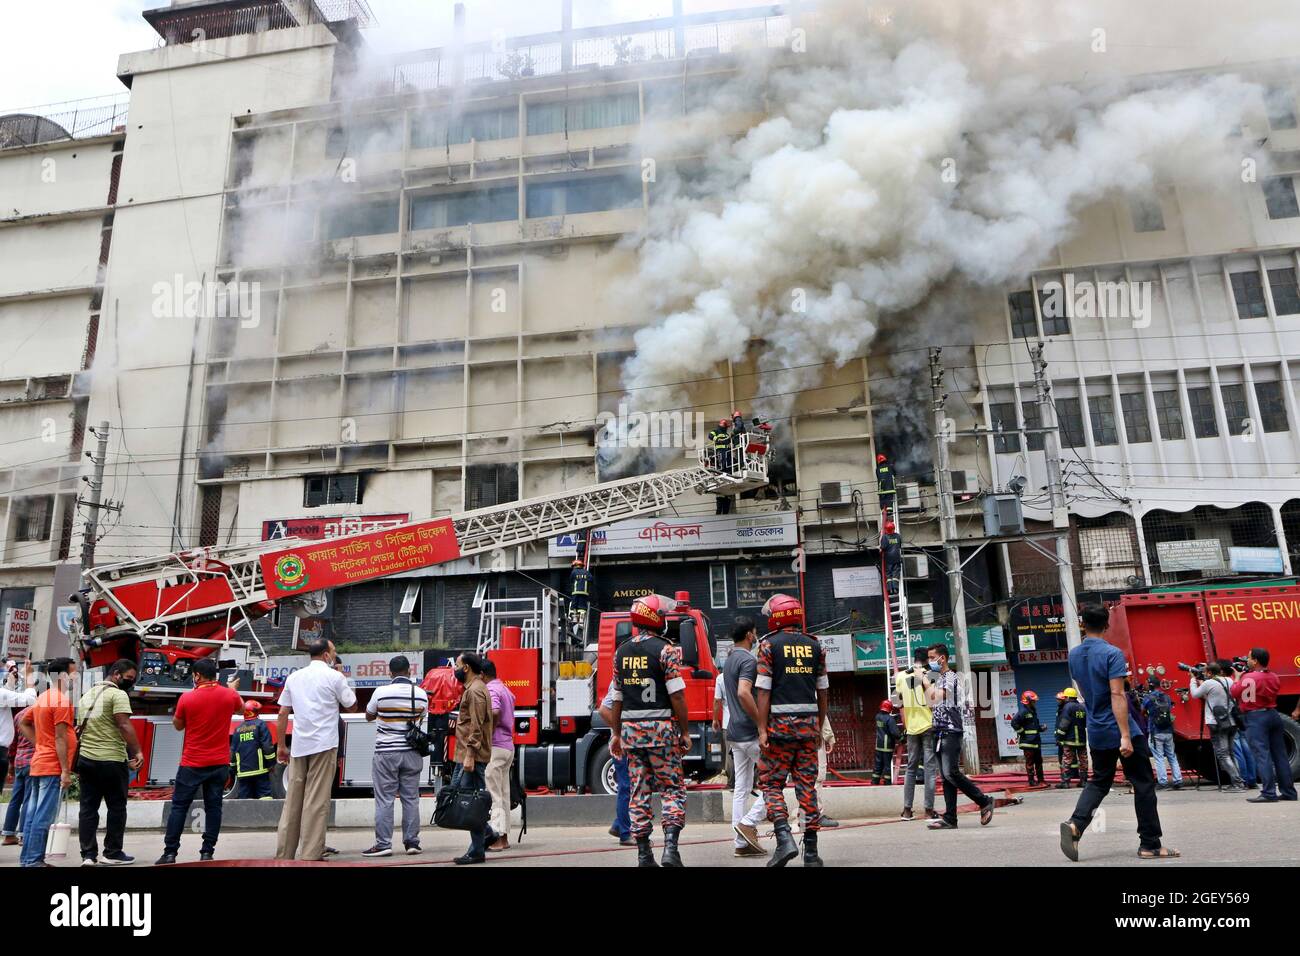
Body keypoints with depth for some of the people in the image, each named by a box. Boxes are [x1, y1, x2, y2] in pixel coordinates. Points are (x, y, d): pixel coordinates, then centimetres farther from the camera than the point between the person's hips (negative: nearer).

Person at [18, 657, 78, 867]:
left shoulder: (42, 699, 13)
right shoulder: (62, 700, -15)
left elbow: (23, 723, 22)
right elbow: (60, 738, -18)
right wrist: (66, 771, -17)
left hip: (37, 765, 9)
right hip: (53, 767, -9)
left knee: (32, 814, 13)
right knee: (44, 817, -5)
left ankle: (27, 858, 18)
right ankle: (34, 860, -2)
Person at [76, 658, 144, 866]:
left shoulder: (87, 694, 16)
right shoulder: (118, 694, -10)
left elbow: (80, 728, 20)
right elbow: (124, 725, -20)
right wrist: (137, 752, -17)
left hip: (85, 758, 8)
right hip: (111, 760, -8)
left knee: (88, 808, 9)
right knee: (116, 808, 4)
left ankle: (88, 855, 10)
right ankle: (112, 854, 10)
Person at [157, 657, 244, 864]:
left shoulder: (187, 697, -10)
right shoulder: (229, 695, -3)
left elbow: (178, 725, 8)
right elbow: (240, 709, 21)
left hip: (192, 764, -2)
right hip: (219, 763, 2)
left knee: (179, 807, 8)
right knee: (213, 807, 5)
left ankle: (170, 853, 9)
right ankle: (207, 853, 5)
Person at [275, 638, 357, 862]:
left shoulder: (294, 677, 11)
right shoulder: (334, 677, -3)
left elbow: (282, 714, 12)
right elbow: (350, 705, 8)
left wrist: (281, 746, 17)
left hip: (298, 746, 5)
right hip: (324, 745, -5)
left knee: (292, 800, 9)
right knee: (317, 801, -3)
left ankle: (283, 853, 12)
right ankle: (310, 855, -3)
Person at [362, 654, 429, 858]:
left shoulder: (381, 692, -9)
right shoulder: (421, 694, -1)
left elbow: (368, 716, 8)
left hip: (386, 752, -3)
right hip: (412, 753, 3)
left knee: (384, 800, 1)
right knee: (411, 799, 8)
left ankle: (383, 844, 2)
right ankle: (412, 842, 11)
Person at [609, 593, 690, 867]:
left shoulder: (621, 652, 8)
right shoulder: (665, 650, -8)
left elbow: (617, 698, 11)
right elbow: (677, 695, -12)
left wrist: (617, 733, 17)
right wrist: (685, 732, -6)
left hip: (631, 729, 5)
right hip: (660, 728, -5)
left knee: (639, 792, 10)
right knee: (672, 788, 5)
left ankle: (644, 854, 13)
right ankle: (671, 848, -6)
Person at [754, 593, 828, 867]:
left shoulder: (769, 644, -4)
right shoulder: (815, 645, 9)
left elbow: (764, 691, -8)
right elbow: (822, 691, 11)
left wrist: (762, 729, -7)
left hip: (780, 723, -4)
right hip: (809, 722, 4)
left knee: (770, 783, 6)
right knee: (807, 785, 9)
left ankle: (784, 838, -9)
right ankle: (811, 849, 12)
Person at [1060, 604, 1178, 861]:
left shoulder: (1074, 655, 6)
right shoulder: (1112, 654, -15)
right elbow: (1117, 695, -22)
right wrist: (1125, 736, -23)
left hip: (1096, 733, 6)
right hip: (1121, 730, -6)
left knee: (1098, 783, 15)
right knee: (1144, 785, 7)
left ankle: (1075, 824, -7)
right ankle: (1150, 845, 12)